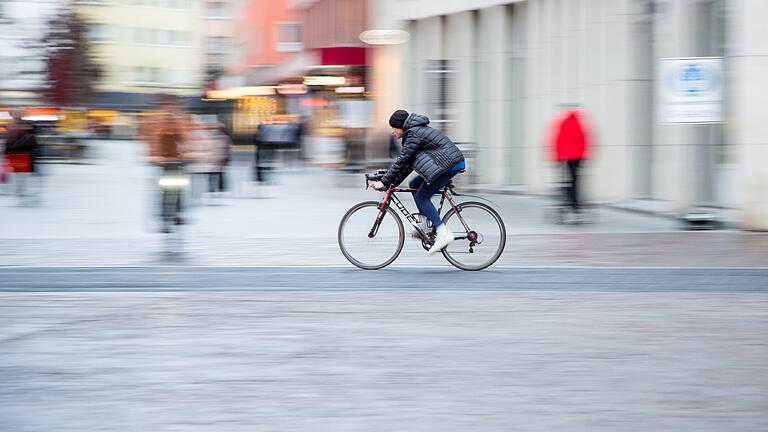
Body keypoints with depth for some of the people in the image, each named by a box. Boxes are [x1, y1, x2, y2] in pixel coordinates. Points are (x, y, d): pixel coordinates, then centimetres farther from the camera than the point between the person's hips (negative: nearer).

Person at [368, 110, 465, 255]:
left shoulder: (414, 134, -13)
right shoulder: (415, 131, 19)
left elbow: (402, 161, -15)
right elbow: (407, 162, 21)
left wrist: (385, 182, -12)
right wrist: (393, 183, 17)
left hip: (448, 164, -10)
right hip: (453, 163, 10)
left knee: (421, 197, -8)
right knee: (414, 185, 14)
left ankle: (443, 234, -15)